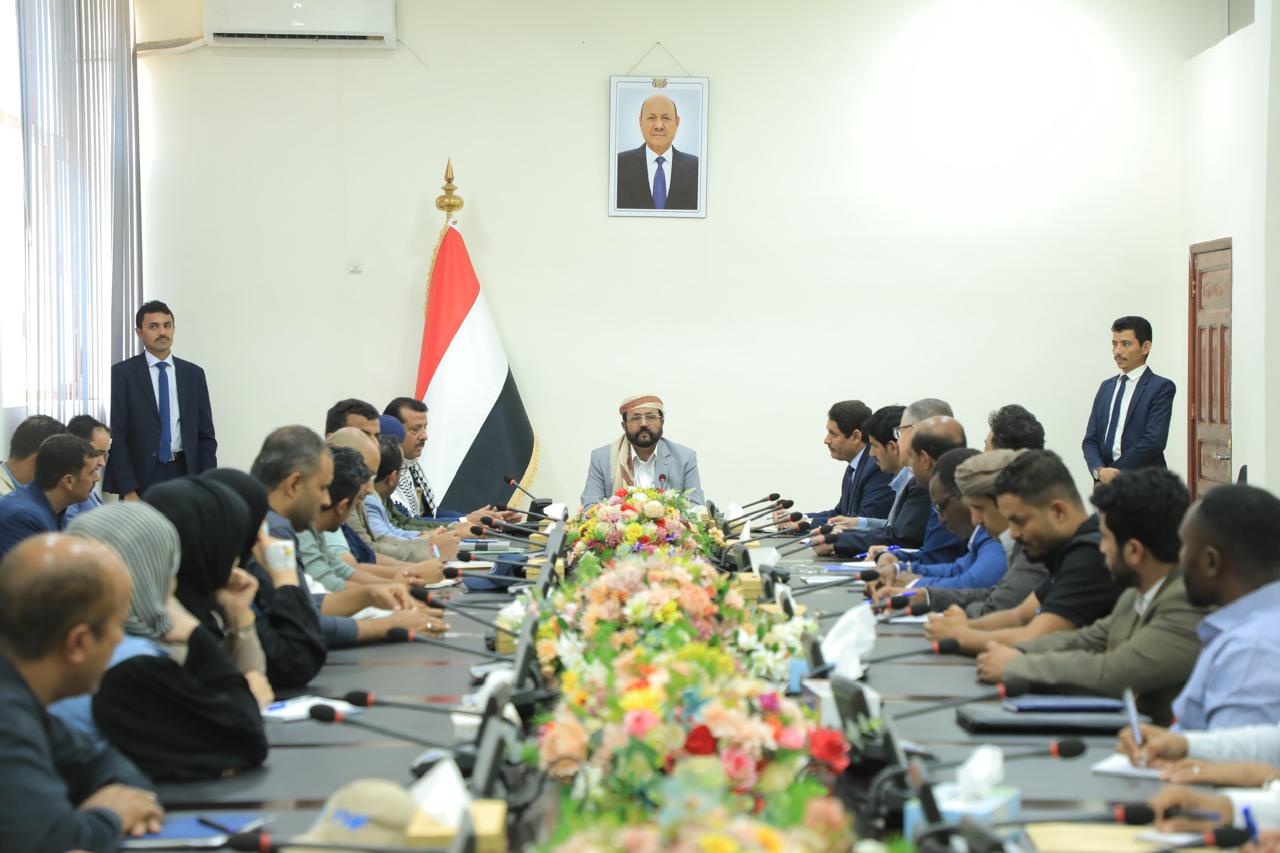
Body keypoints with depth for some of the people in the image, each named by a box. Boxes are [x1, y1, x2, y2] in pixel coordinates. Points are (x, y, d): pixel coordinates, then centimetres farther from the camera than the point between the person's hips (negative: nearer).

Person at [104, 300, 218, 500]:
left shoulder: (194, 373, 9)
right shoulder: (122, 373, 0)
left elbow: (206, 435, 10)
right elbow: (116, 435, -4)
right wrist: (128, 491, -12)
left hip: (184, 474, 3)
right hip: (141, 476, -2)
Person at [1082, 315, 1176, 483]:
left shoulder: (1161, 387, -3)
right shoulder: (1106, 387, 15)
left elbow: (1153, 442, -14)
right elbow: (1090, 439, 10)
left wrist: (1113, 474, -11)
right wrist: (1100, 470, -10)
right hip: (1105, 485, 5)